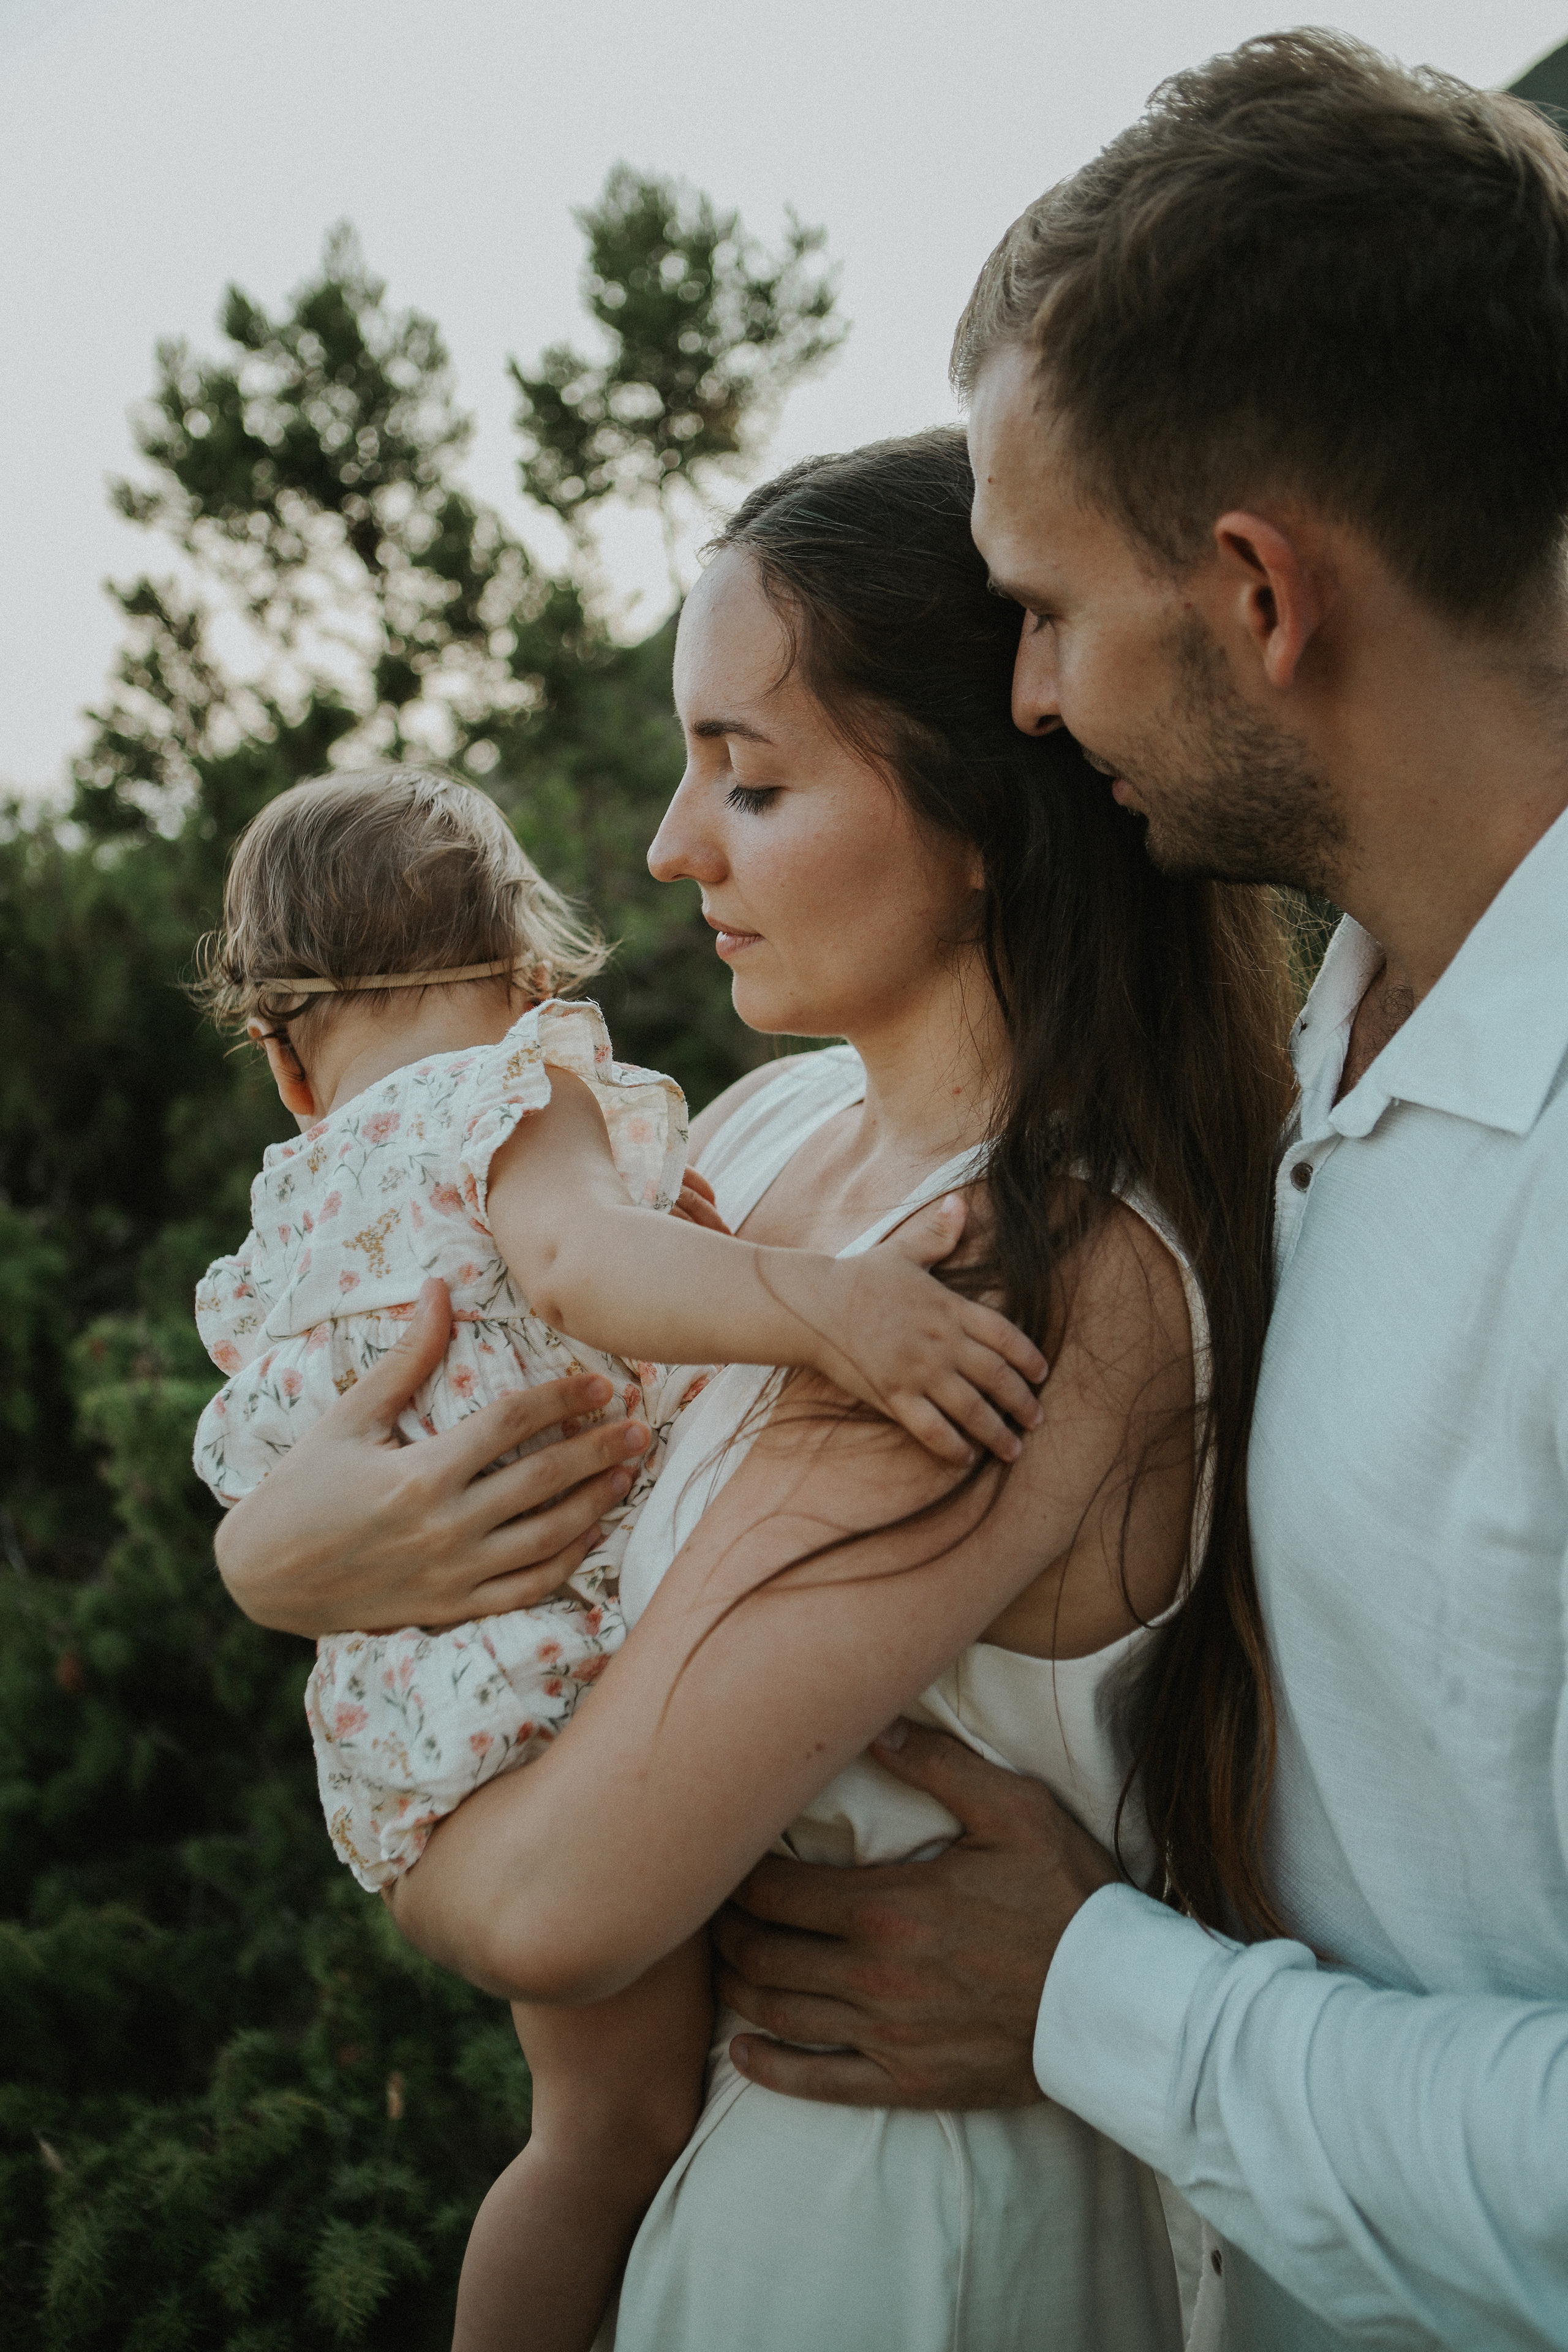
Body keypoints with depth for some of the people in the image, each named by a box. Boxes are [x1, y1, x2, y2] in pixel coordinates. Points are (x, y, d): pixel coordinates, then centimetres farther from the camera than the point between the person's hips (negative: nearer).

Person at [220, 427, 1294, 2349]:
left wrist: (392, 1844, -9)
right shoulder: (769, 1126, -5)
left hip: (892, 2188, -6)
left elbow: (559, 1908, -30)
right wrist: (278, 1547, -15)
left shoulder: (1057, 1285, -31)